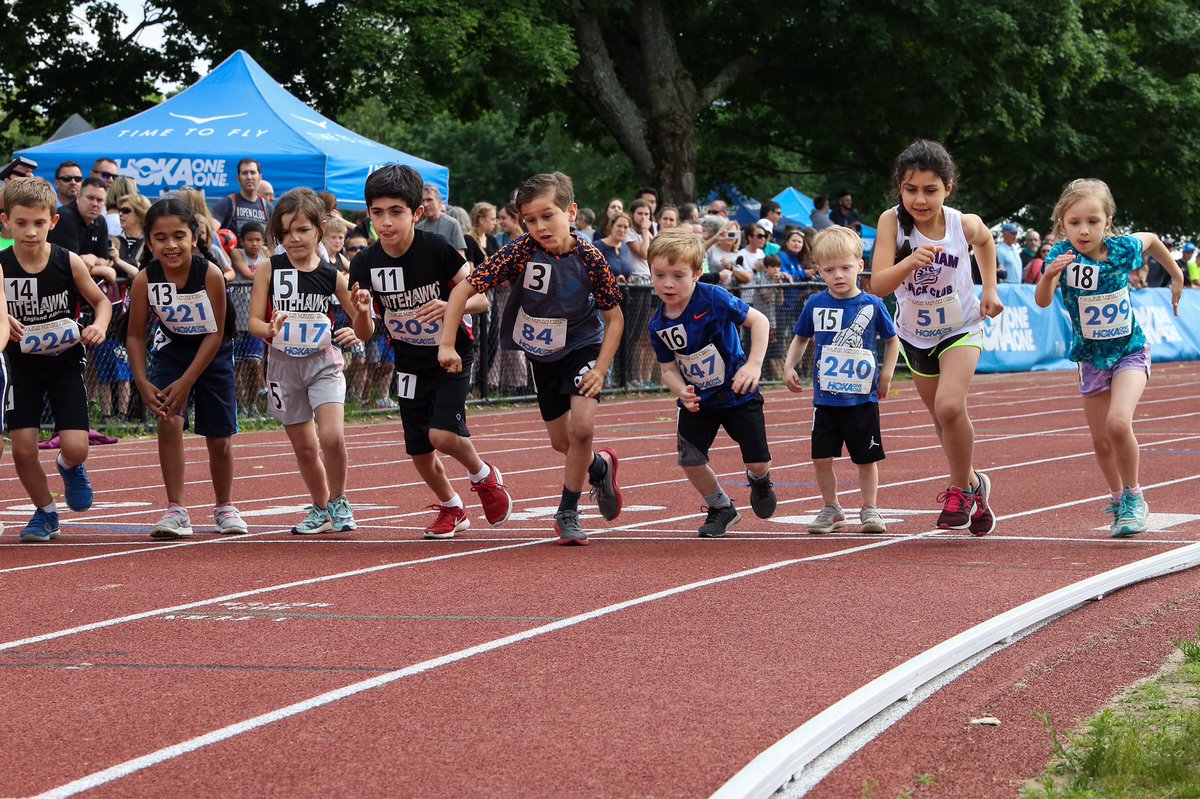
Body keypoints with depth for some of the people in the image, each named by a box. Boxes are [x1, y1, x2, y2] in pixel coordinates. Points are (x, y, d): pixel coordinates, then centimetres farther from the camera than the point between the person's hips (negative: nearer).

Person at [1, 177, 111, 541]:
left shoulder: (69, 263, -12)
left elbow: (101, 300, 2)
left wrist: (99, 326, -17)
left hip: (65, 364, 0)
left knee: (75, 448, -11)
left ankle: (69, 467, 28)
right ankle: (46, 512, 20)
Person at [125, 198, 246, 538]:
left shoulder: (210, 274, -27)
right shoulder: (145, 280, -21)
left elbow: (215, 334, -20)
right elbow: (135, 335, -10)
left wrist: (186, 381, -23)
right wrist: (143, 383, -22)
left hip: (212, 354, -1)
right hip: (173, 351, 1)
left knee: (220, 439, 7)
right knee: (168, 420, -20)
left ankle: (224, 507, 32)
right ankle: (176, 510, -12)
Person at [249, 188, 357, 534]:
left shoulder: (332, 275, -3)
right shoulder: (268, 270, -5)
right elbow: (254, 321, -6)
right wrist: (270, 330, -27)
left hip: (323, 362, -1)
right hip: (284, 364, 1)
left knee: (332, 437, -19)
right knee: (304, 447, 9)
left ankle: (338, 503, 5)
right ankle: (320, 509, 30)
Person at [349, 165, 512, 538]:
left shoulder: (438, 249, -21)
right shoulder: (365, 264, -12)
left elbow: (481, 299, -13)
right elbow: (365, 333, -6)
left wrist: (452, 307, -34)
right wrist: (362, 311, -29)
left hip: (453, 354, -4)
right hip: (410, 363, 4)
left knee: (443, 434, -21)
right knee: (419, 450, 7)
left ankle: (484, 476, 11)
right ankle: (452, 509, 35)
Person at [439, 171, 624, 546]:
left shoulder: (590, 259, -24)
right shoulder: (520, 252, -26)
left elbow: (614, 317, -11)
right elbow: (463, 290, -23)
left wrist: (601, 369, -19)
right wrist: (447, 345, -30)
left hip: (582, 347, -2)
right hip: (540, 354, 2)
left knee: (581, 427, -21)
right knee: (561, 441, 11)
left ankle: (567, 512, -3)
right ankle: (600, 466, 45)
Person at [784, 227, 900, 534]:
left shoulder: (872, 305, -5)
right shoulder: (815, 305, 0)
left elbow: (892, 340, 7)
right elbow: (801, 338, 15)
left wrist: (886, 374, -2)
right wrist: (789, 366, 2)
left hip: (863, 397, -2)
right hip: (825, 398, 2)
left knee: (867, 458, 6)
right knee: (821, 457, 2)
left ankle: (869, 509, 19)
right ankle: (831, 510, 17)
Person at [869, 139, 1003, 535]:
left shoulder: (964, 224, -21)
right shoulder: (892, 221, -24)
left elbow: (985, 240, 6)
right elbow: (878, 285, -33)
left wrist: (990, 289, -2)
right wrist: (909, 263, -50)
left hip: (960, 329, -2)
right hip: (915, 335, 2)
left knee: (949, 405, -24)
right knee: (943, 417, 16)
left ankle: (961, 488, -2)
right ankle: (972, 486, 41)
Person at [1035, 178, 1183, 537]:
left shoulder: (1123, 249, -17)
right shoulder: (1062, 255, -19)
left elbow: (1152, 239, 6)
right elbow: (1042, 302, -32)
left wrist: (1177, 276, 17)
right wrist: (1049, 276, -52)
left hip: (1130, 351, -2)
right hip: (1090, 357, 2)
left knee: (1118, 423, -23)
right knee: (1101, 441, 10)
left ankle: (1133, 497, -3)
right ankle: (1118, 500, 34)